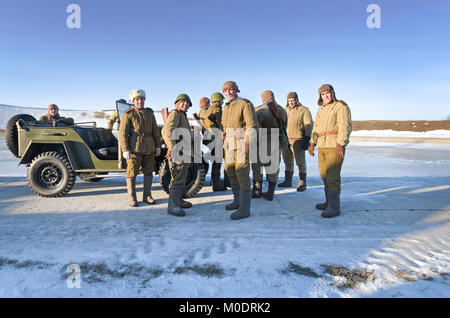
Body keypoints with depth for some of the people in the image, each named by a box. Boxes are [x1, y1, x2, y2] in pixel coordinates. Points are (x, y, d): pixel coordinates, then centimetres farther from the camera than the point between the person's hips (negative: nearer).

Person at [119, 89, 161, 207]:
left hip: (149, 148, 5)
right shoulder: (128, 114, -2)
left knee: (148, 172, 8)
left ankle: (147, 196, 19)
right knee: (132, 173, -1)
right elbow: (122, 133, -6)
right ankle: (131, 198, 10)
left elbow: (155, 131, 14)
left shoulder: (149, 113, 12)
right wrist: (125, 150, -12)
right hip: (134, 148, -4)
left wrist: (158, 146, 9)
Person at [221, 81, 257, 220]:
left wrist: (247, 143, -21)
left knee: (242, 173, -11)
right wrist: (224, 139, 16)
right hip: (229, 143, 9)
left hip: (241, 142, -9)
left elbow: (251, 124, -15)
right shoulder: (226, 107, 16)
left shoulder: (245, 104, -8)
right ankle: (238, 200, 28)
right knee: (230, 171, 13)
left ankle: (245, 208, -7)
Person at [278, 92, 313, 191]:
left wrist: (307, 139, -16)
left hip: (298, 141, -6)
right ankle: (288, 181, 23)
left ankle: (302, 183, 2)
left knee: (300, 162, -5)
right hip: (286, 140, 6)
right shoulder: (286, 110, 15)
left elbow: (309, 125, -8)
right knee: (288, 162, 12)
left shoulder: (304, 110, -3)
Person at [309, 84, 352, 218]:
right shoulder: (321, 109, 19)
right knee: (324, 175, 10)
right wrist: (312, 145, 13)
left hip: (335, 145, -8)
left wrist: (340, 145, -23)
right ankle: (329, 202, 21)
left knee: (332, 176, -12)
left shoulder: (341, 107, -5)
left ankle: (334, 207, -7)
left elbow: (345, 127, -14)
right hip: (322, 146, 8)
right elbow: (316, 128, 21)